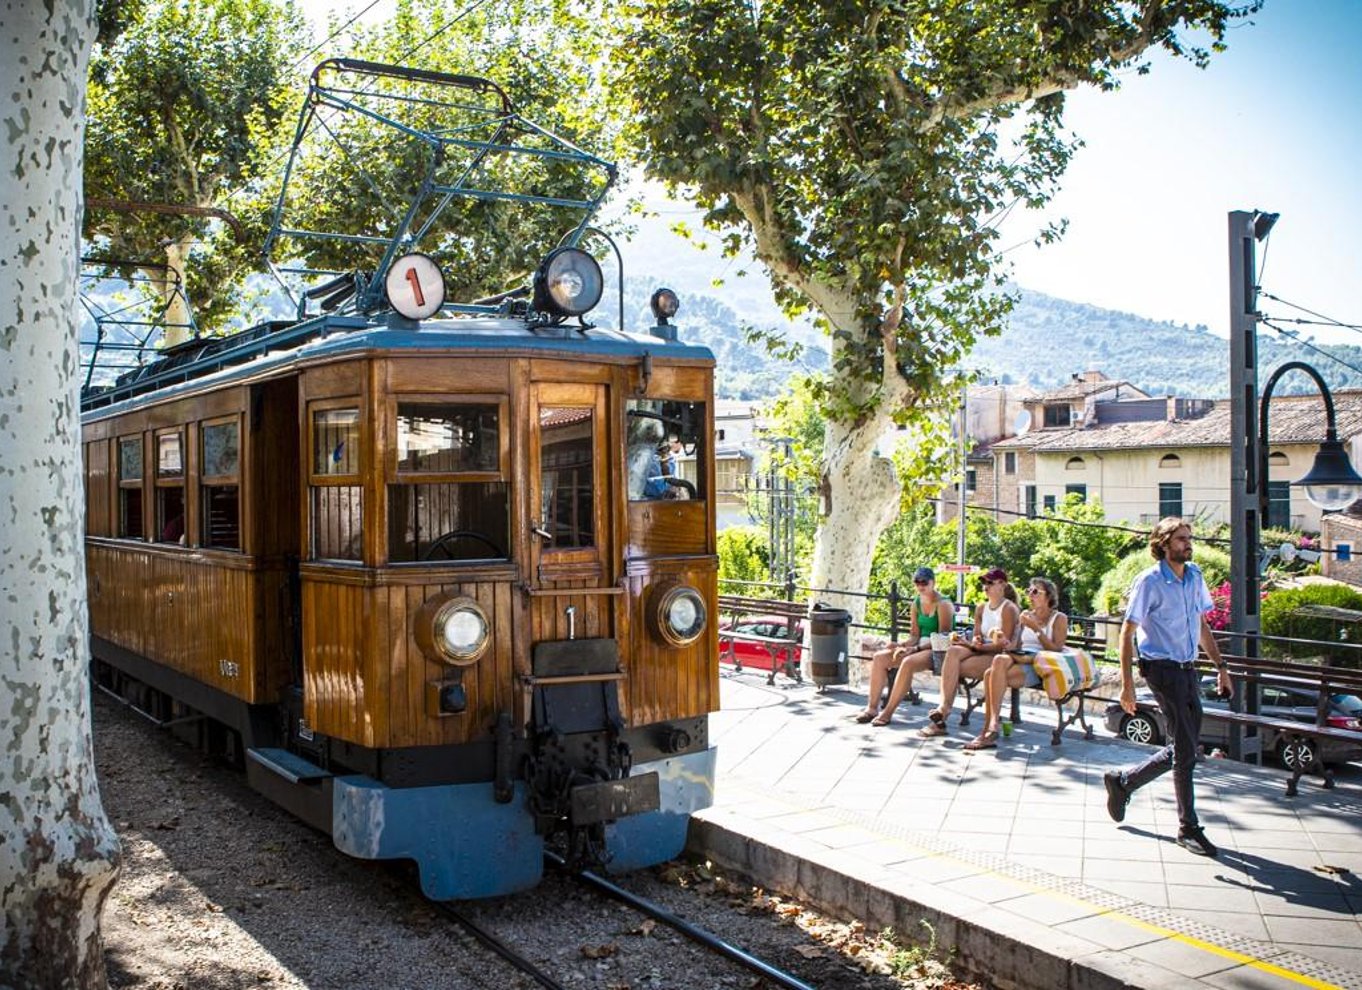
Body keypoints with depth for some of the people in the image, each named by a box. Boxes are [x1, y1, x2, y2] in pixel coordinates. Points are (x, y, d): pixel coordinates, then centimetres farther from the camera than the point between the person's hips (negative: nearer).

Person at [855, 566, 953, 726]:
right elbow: (914, 635, 12)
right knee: (879, 658, -11)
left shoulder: (943, 605, -9)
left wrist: (915, 649, -22)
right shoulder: (916, 604, 12)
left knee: (908, 663, -37)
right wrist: (902, 645, -11)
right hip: (919, 647, 8)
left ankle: (888, 712, -31)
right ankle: (872, 708, -13)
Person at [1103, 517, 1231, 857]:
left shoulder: (1194, 576, 9)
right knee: (1185, 750, -6)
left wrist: (1220, 668, 15)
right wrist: (1127, 684, -16)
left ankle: (1123, 781, 28)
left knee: (1186, 748, 10)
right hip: (1163, 669, -7)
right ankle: (1188, 828, 6)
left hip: (1188, 669, 7)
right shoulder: (1150, 581, -11)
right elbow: (1127, 631, -11)